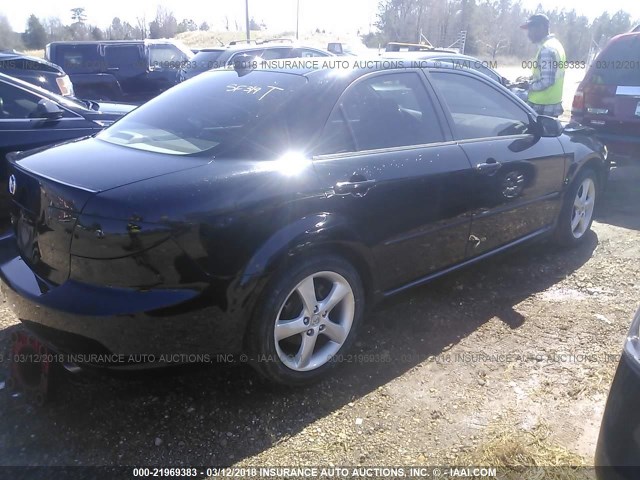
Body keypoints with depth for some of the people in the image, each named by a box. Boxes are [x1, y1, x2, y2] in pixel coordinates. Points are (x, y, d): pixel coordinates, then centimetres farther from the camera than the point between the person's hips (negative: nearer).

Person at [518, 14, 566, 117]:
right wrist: (530, 79, 14)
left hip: (542, 107, -10)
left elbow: (547, 81, -24)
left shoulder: (547, 49, -19)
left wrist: (529, 85, -9)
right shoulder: (554, 44, 14)